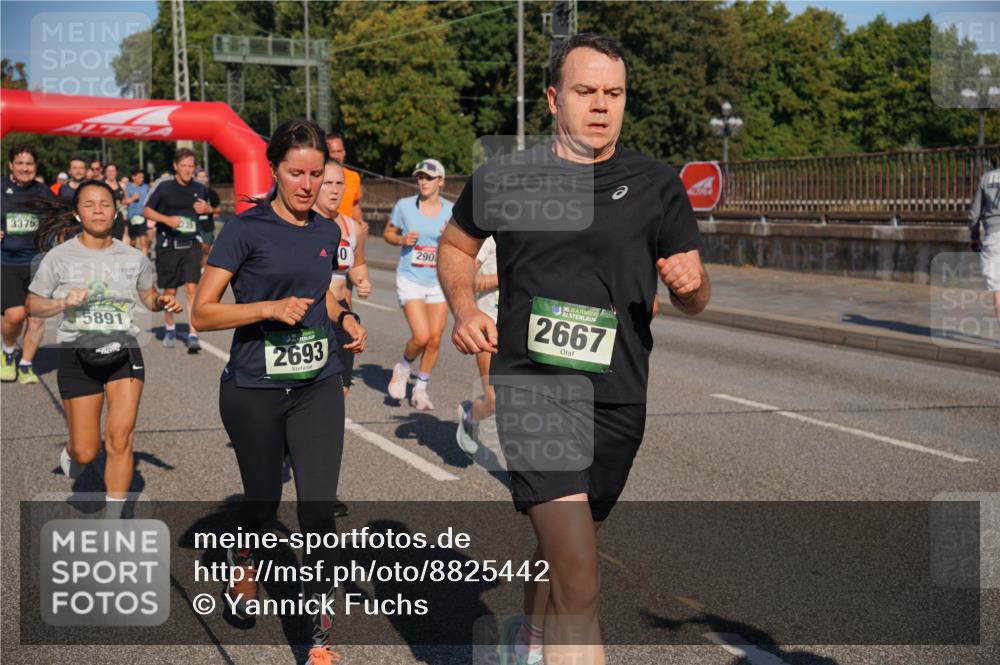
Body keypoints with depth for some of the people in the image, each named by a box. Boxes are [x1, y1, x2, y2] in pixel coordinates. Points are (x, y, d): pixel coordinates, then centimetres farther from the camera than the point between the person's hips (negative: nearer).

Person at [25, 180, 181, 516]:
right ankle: (70, 453, 41)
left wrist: (163, 301, -4)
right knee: (86, 452, 1)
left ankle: (114, 520, -2)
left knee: (121, 435, -15)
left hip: (124, 350, 1)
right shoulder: (59, 257, -2)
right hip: (78, 353, -1)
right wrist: (63, 303, -16)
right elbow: (33, 305, 3)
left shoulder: (133, 257, 5)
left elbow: (148, 296, 19)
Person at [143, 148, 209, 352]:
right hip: (168, 245, -1)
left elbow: (208, 207, 22)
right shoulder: (165, 188, -5)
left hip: (191, 244, 1)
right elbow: (147, 211, 1)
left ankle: (193, 335, -12)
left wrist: (206, 209, -2)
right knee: (170, 290, 10)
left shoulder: (200, 189, 4)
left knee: (192, 288, -11)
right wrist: (167, 219, -15)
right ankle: (169, 328, 34)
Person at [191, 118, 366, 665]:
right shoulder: (246, 229, -9)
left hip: (318, 386, 3)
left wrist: (344, 317, 4)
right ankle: (243, 558, 49)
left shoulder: (328, 233, 6)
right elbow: (203, 312, -10)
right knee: (263, 498, 13)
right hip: (254, 390, -3)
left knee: (318, 508, -6)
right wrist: (270, 308, -22)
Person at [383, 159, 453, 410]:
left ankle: (421, 389, 21)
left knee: (435, 340, 1)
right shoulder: (404, 206, -4)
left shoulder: (452, 211, 0)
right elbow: (388, 233, 9)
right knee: (421, 337, -15)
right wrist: (402, 240, -11)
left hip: (439, 282, 2)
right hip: (410, 279, -2)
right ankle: (404, 367, 17)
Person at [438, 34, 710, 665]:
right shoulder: (503, 177, 2)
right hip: (532, 384, -3)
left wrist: (692, 281, -18)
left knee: (564, 545, 23)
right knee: (579, 578, -18)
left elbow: (694, 303, 6)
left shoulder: (657, 183, 3)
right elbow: (456, 245, 21)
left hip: (618, 398, 3)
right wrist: (465, 307, 2)